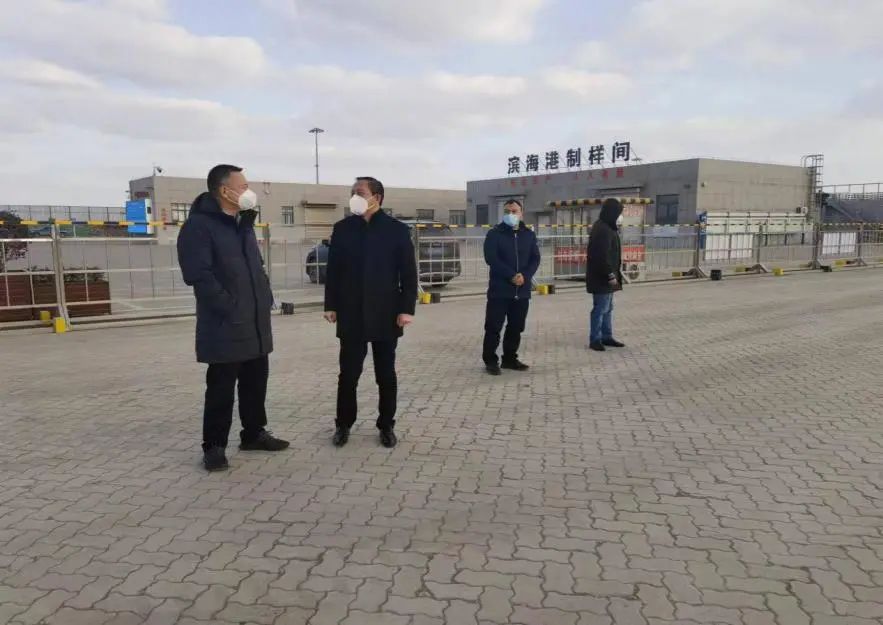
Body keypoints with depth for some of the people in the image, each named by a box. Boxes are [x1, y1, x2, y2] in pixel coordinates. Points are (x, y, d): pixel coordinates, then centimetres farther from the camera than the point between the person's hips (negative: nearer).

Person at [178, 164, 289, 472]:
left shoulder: (243, 223, 16)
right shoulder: (199, 225, -12)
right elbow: (199, 275, -20)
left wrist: (265, 299, 11)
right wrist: (229, 308, -19)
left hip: (255, 322, 8)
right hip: (225, 326, -8)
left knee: (256, 381, 15)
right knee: (222, 388, 1)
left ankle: (254, 433, 29)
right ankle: (214, 446, 14)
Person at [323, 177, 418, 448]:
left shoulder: (397, 229, -1)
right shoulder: (342, 228, 5)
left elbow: (408, 272, -3)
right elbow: (333, 270, 6)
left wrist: (407, 308, -9)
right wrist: (331, 305, 2)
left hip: (385, 314, -1)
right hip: (351, 314, 1)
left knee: (386, 375, 8)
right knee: (348, 373, 6)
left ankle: (387, 426, 22)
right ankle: (343, 424, 22)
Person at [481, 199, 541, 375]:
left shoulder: (529, 235, 11)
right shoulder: (494, 234, -1)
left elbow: (535, 259, 5)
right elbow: (491, 258, -12)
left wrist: (525, 276, -14)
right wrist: (511, 275, -19)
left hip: (522, 290, 4)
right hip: (499, 289, -4)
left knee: (516, 327, 10)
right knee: (494, 326, -4)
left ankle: (509, 359, 22)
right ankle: (490, 360, 6)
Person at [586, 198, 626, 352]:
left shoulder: (606, 227, 15)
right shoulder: (603, 230, -20)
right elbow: (603, 255, -25)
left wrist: (613, 273, 19)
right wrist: (610, 274, -21)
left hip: (604, 276, 11)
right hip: (602, 277, -11)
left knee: (607, 308, 16)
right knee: (600, 308, -5)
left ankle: (606, 337, 24)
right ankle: (595, 339, 2)